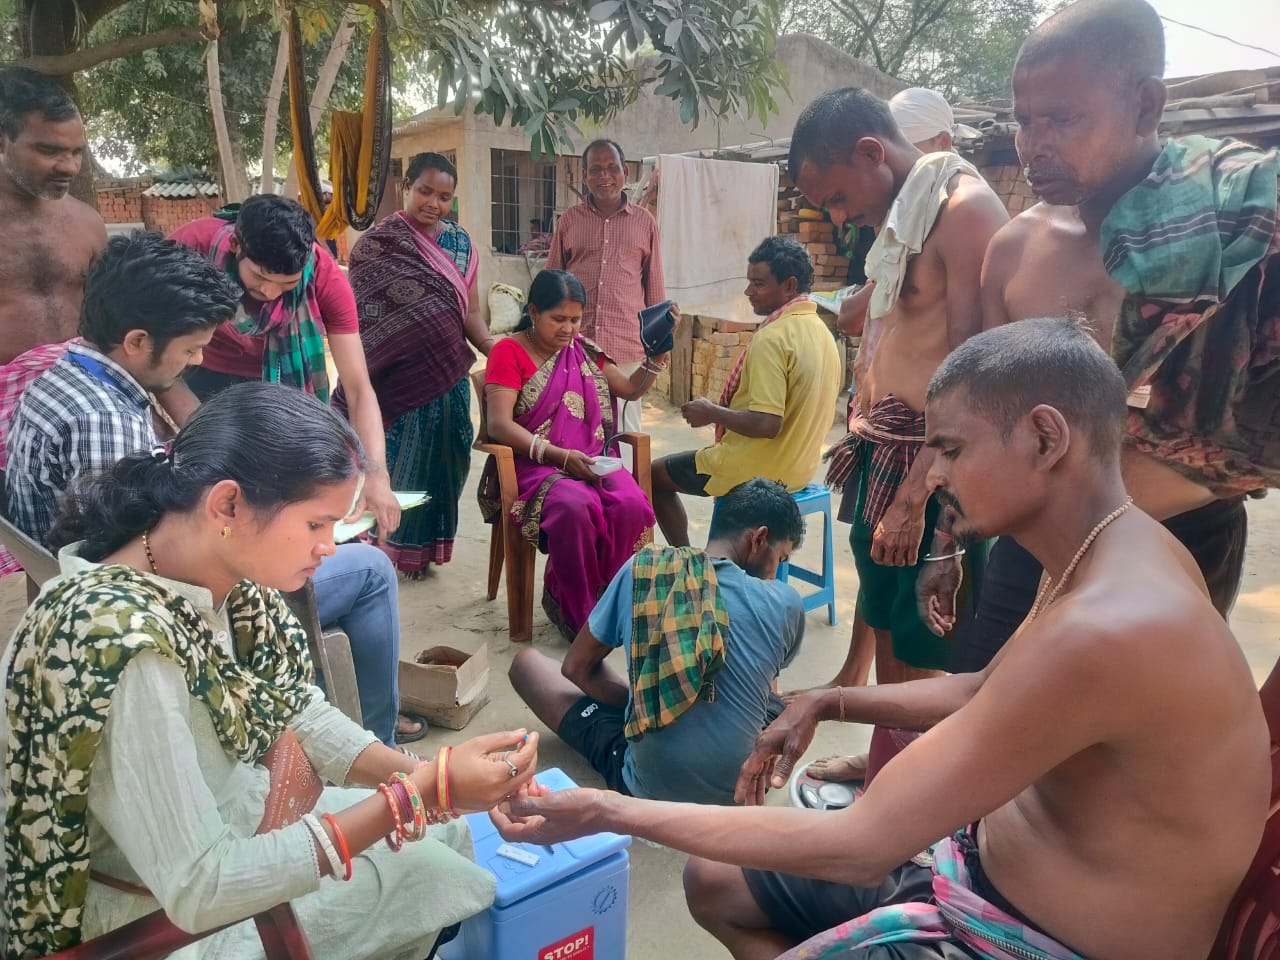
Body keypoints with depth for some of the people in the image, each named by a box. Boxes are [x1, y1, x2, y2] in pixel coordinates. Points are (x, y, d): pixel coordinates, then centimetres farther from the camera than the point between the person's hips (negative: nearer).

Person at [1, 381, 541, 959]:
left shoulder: (225, 574, -12)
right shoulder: (127, 642, -37)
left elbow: (300, 714, 0)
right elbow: (199, 891, -32)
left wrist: (433, 775, -14)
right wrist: (418, 794, -31)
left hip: (217, 819, 7)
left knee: (445, 833, 12)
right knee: (425, 873, 1)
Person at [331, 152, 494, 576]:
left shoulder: (460, 243, 9)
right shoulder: (377, 244, -5)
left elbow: (469, 311, 9)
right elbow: (361, 317, -6)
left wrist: (493, 347, -8)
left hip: (449, 379, 5)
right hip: (398, 380, -4)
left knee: (441, 461, 10)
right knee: (401, 462, 4)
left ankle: (426, 542, 27)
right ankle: (396, 544, 21)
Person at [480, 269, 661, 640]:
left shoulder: (583, 350, 16)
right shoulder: (509, 351, -1)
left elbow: (630, 390, 25)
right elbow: (499, 424, -12)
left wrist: (655, 358, 5)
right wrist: (560, 455, -21)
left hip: (590, 461, 5)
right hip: (534, 464, -5)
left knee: (633, 505, -27)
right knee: (575, 507, -37)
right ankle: (577, 610, -12)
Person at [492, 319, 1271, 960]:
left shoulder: (1103, 628, -35)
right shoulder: (1116, 552, -2)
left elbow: (861, 844, -30)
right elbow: (989, 693, 15)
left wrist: (608, 811, -22)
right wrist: (830, 703, 5)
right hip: (989, 864, 9)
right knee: (714, 882, 14)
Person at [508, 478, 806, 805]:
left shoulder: (640, 571, -9)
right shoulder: (785, 602, -9)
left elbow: (576, 667, 2)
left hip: (647, 786, -2)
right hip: (742, 785, 3)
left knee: (526, 661, 17)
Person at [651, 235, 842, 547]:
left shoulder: (772, 338, -24)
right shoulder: (821, 331, 3)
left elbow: (766, 424, -30)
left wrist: (711, 412, -14)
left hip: (758, 472, -9)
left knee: (655, 475, 11)